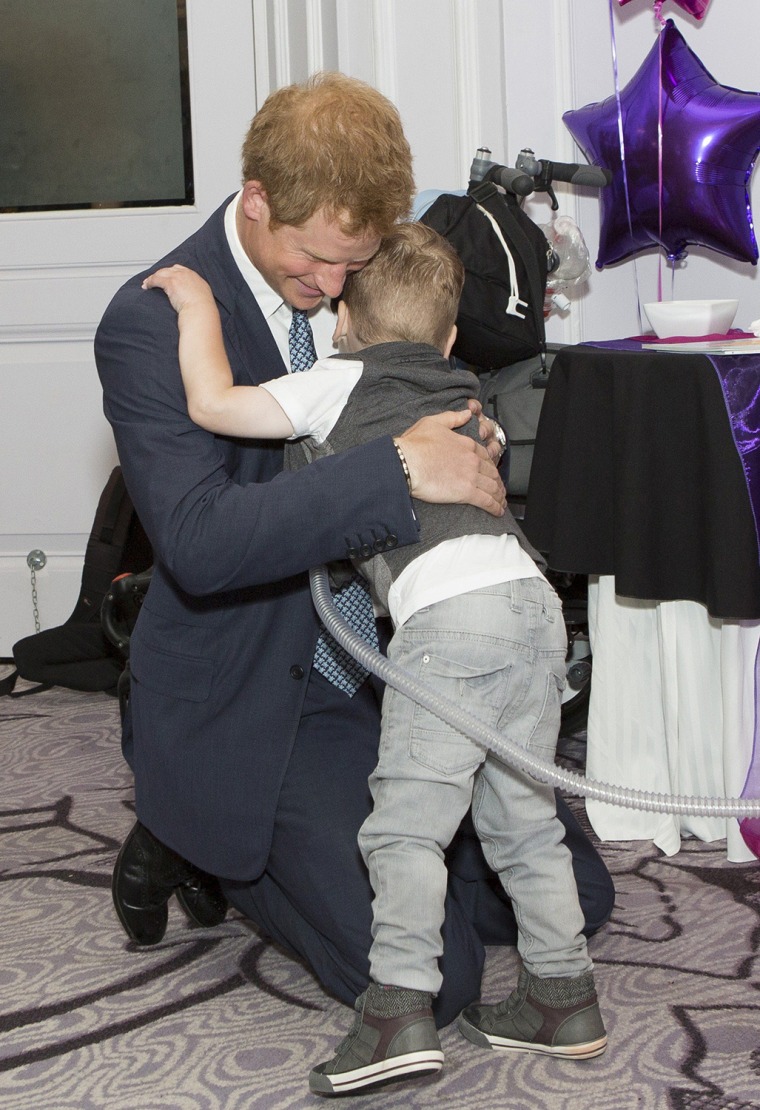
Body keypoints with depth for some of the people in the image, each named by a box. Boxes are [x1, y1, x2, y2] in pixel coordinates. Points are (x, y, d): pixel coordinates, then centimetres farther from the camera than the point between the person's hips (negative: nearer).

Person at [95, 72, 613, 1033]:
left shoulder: (353, 276, 1)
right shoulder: (150, 322, -20)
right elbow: (198, 540, -32)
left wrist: (466, 436, -6)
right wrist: (399, 468, -37)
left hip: (387, 663, 8)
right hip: (250, 710, -7)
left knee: (573, 896, 8)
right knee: (432, 977, -16)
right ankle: (199, 846, 7)